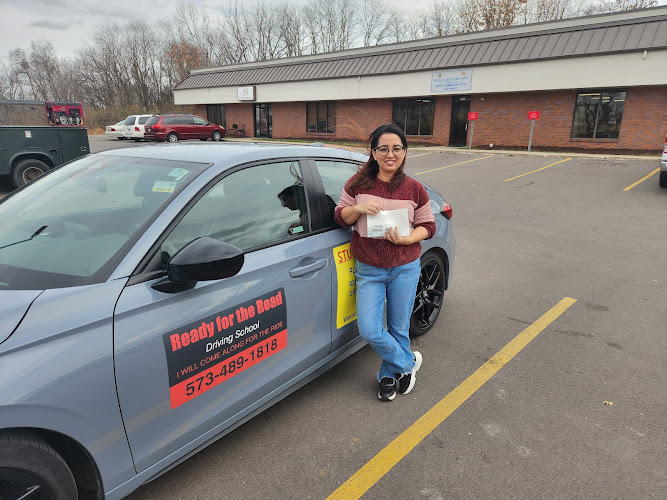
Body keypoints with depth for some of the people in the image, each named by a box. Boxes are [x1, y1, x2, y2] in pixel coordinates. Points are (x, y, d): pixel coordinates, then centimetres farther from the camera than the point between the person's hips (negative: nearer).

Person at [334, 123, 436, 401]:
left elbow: (428, 226, 3)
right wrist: (358, 208, -18)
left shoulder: (414, 190, -2)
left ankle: (390, 374, 37)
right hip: (368, 271, 1)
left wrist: (406, 239, -17)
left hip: (405, 268, 0)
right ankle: (408, 362, 21)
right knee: (369, 330, -6)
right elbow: (341, 217, 3)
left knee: (398, 328, 11)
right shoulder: (359, 184, -2)